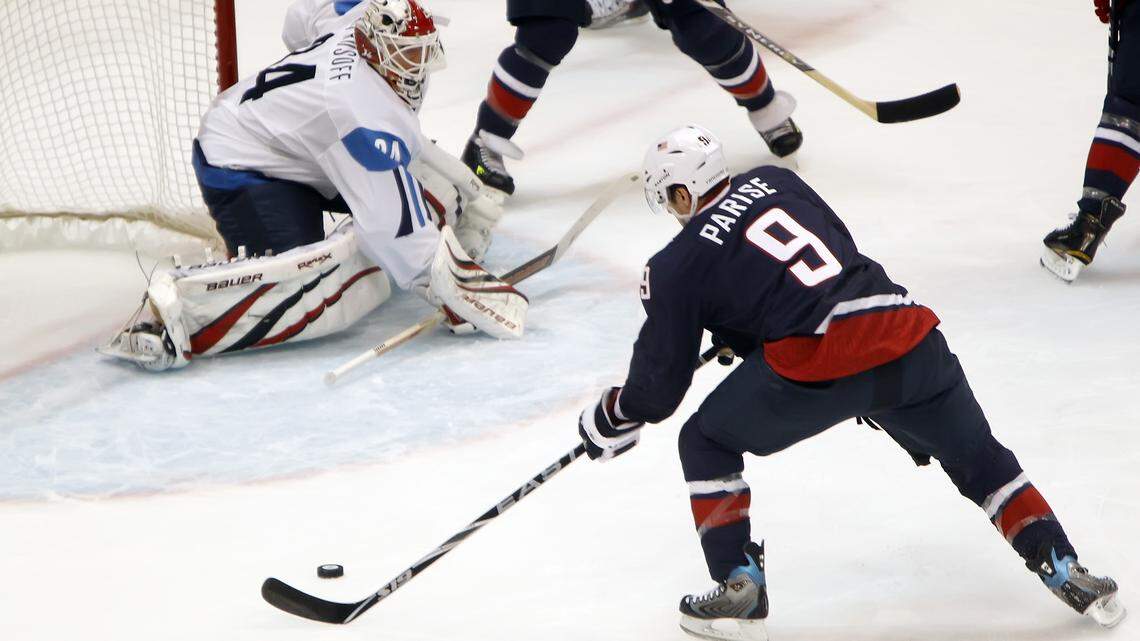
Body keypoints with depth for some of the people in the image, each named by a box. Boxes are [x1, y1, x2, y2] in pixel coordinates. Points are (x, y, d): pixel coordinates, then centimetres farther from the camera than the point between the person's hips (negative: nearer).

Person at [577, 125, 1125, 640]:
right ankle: (1067, 572, 20)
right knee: (980, 461, 25)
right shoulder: (774, 180, 22)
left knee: (705, 444, 18)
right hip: (905, 330, 5)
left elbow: (658, 389, 12)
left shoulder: (677, 267, 8)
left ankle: (740, 586, 12)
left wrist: (610, 419, 33)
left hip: (817, 359, -5)